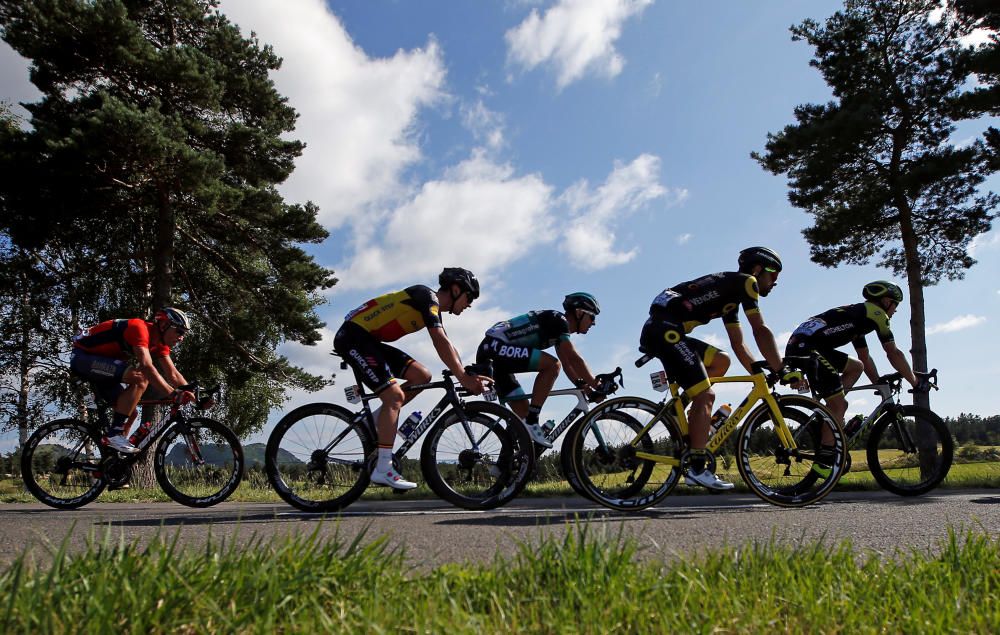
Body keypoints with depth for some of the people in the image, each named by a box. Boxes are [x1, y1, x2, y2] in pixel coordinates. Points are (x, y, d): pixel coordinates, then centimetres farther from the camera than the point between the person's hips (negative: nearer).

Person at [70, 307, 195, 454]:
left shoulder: (160, 343, 1)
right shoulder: (140, 328, -27)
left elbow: (173, 374, -2)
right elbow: (147, 367, -39)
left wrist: (192, 395, -14)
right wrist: (174, 394, -44)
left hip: (102, 363, 10)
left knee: (129, 412, 3)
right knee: (140, 378, -28)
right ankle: (115, 433, -22)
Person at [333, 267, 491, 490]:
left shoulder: (434, 309, 15)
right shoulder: (428, 297, -14)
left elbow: (447, 347, 14)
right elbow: (441, 343, -24)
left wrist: (468, 376, 4)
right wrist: (464, 378, -25)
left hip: (369, 340, 10)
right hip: (353, 336, -10)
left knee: (422, 376, 0)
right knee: (395, 395, -17)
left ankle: (376, 421, 7)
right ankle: (382, 470, -16)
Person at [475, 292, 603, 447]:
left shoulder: (558, 326, 21)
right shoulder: (558, 320, -8)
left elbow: (567, 364, 20)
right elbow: (574, 359, -16)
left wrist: (583, 385, 11)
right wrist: (597, 386, -13)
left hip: (490, 358, 10)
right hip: (496, 347, -10)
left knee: (523, 411, 10)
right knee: (552, 365, -20)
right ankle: (531, 423, -17)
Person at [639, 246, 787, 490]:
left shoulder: (731, 296, 28)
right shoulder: (745, 281, 2)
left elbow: (738, 344, 26)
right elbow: (761, 331, -4)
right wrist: (781, 371, -1)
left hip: (658, 332, 10)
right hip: (666, 330, -10)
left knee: (721, 361, 17)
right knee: (705, 395, -10)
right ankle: (697, 468, -10)